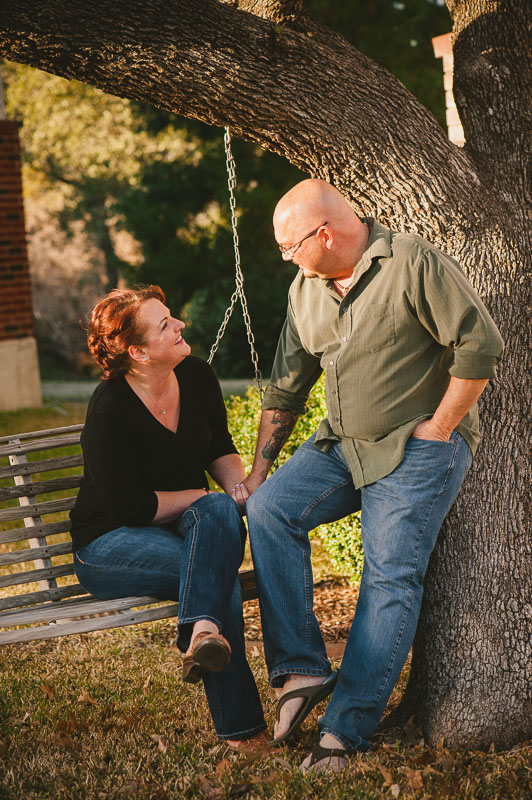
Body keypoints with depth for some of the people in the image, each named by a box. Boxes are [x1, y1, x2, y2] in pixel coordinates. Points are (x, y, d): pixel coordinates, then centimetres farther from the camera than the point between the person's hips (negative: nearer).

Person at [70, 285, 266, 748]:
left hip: (183, 525, 6)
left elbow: (219, 448, 16)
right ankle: (239, 727, -39)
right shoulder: (110, 408, -22)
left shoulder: (196, 376, -1)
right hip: (109, 545, -6)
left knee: (219, 512, -32)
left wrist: (238, 484, -8)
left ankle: (201, 629, -49)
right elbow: (130, 507, -21)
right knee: (218, 568, -34)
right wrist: (206, 498, -14)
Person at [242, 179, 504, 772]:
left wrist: (436, 430, -12)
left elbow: (480, 346, -15)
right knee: (268, 508, -15)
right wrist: (259, 469, 9)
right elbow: (286, 385, 13)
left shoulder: (414, 264, -14)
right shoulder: (305, 288, 8)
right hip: (342, 444, 7)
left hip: (417, 450, -6)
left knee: (391, 579, -13)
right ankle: (301, 668, -11)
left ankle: (345, 729, -10)